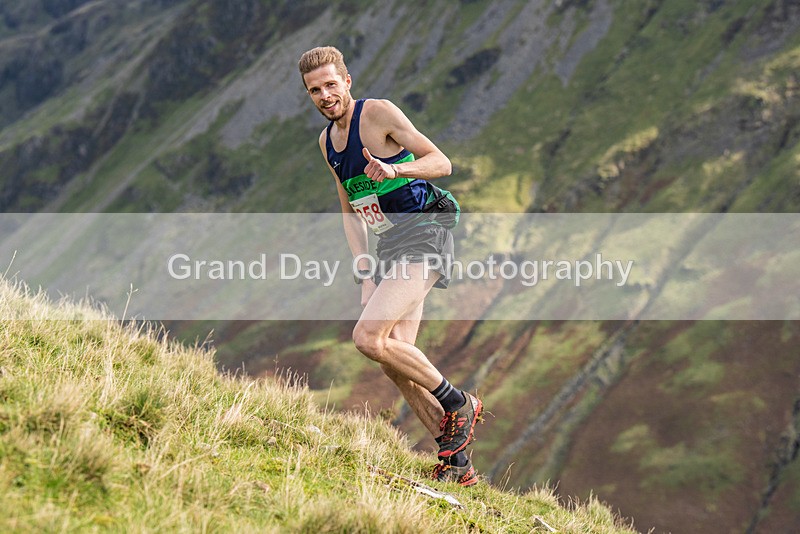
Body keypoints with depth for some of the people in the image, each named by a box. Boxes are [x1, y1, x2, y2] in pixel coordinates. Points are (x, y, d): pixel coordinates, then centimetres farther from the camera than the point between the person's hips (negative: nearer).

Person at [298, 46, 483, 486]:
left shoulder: (378, 113, -8)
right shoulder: (326, 141, 15)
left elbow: (442, 163, -11)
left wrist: (394, 169, -30)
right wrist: (365, 275, 9)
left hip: (422, 235, -8)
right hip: (389, 246, 9)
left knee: (368, 337, -21)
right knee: (395, 361, 1)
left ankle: (458, 403, -4)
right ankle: (456, 462, 8)